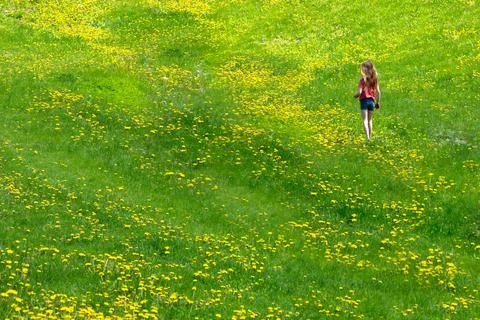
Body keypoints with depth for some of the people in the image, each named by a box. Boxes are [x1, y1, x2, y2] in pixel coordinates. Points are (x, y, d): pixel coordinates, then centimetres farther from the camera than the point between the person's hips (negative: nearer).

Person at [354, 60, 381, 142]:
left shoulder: (362, 80, -11)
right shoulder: (374, 80, 2)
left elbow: (359, 92, -17)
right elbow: (378, 92, 2)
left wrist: (355, 96, 5)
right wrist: (377, 102, 12)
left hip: (364, 100, -4)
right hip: (371, 101, 4)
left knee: (365, 120, -5)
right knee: (370, 120, 17)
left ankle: (367, 137, -19)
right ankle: (370, 137, 19)